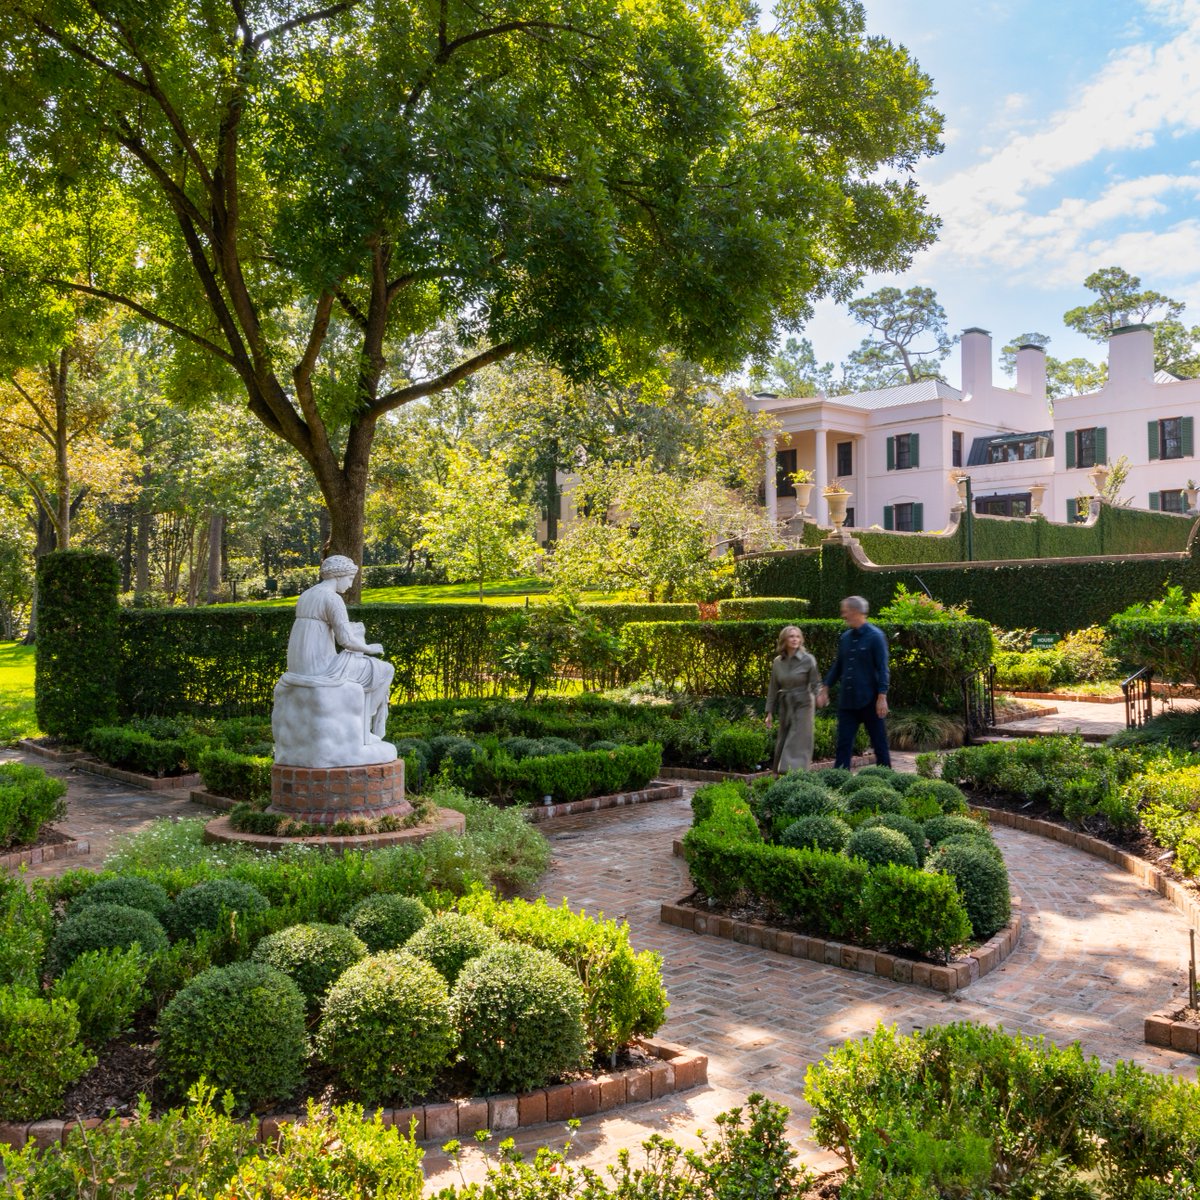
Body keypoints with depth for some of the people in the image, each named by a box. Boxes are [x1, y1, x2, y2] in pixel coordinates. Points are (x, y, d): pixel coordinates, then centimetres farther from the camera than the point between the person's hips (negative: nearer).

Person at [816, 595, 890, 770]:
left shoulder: (875, 636, -9)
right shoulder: (845, 637, 10)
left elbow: (882, 669, -12)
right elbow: (838, 665, 19)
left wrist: (882, 697, -17)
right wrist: (825, 688, 15)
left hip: (869, 701, -6)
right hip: (847, 701, 6)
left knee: (879, 742, 5)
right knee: (844, 743, 4)